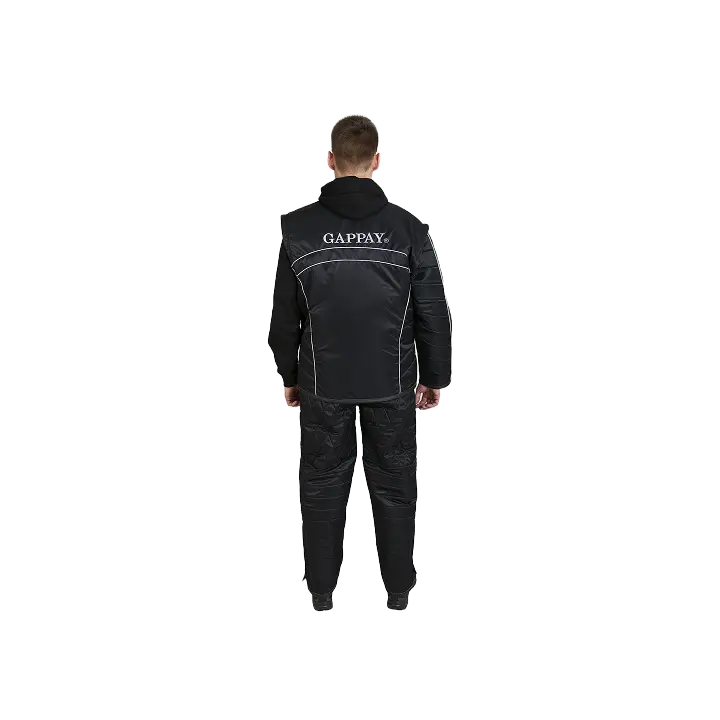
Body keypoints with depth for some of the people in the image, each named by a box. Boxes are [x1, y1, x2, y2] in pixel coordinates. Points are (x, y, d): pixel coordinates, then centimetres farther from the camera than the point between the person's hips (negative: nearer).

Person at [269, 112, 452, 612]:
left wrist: (289, 374, 13)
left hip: (323, 382, 0)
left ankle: (322, 591, 22)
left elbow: (284, 314, 0)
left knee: (322, 483, 13)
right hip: (391, 382, 0)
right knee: (394, 485, 12)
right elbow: (433, 312, -3)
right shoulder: (409, 228, -8)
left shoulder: (298, 228, -6)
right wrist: (434, 377, 9)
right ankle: (399, 590, 22)